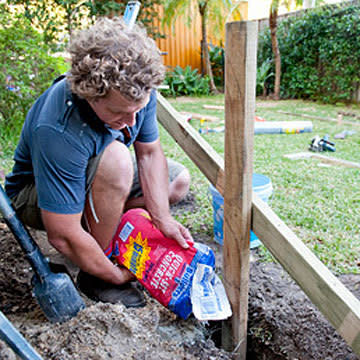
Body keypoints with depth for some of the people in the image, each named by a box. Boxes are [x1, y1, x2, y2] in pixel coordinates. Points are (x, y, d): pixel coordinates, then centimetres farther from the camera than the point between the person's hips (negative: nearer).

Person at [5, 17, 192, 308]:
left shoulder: (136, 90, -22)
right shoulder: (58, 131, -41)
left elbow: (149, 152, -9)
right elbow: (62, 236, -35)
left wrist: (163, 219, -17)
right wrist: (118, 275, -24)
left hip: (95, 176, 7)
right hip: (34, 194, -6)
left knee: (179, 180, 2)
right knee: (116, 158, -38)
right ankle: (95, 276, -18)